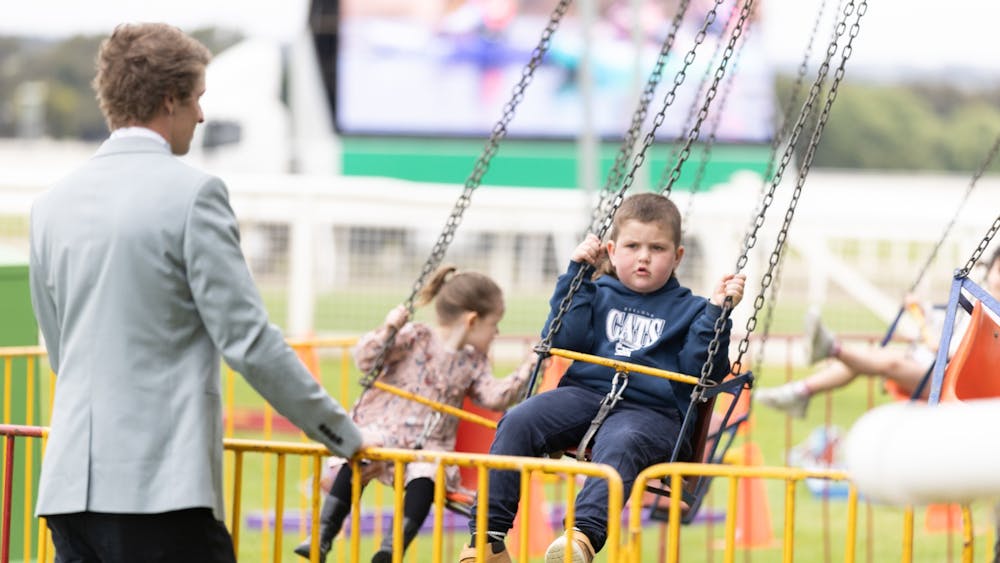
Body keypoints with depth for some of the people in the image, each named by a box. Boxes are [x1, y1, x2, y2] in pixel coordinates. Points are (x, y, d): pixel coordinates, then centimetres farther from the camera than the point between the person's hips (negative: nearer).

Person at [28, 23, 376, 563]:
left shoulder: (52, 203, 13)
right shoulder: (191, 193, -7)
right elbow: (249, 340, -10)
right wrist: (345, 436, -1)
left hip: (70, 481, 7)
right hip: (163, 486, -7)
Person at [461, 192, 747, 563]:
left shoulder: (687, 310, 14)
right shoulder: (599, 295, 21)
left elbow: (703, 371, 3)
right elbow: (563, 338, 7)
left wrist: (717, 312, -7)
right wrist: (576, 274, 8)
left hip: (651, 411, -3)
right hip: (586, 393, 3)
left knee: (620, 442, -39)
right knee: (518, 421, -22)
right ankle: (488, 532, -25)